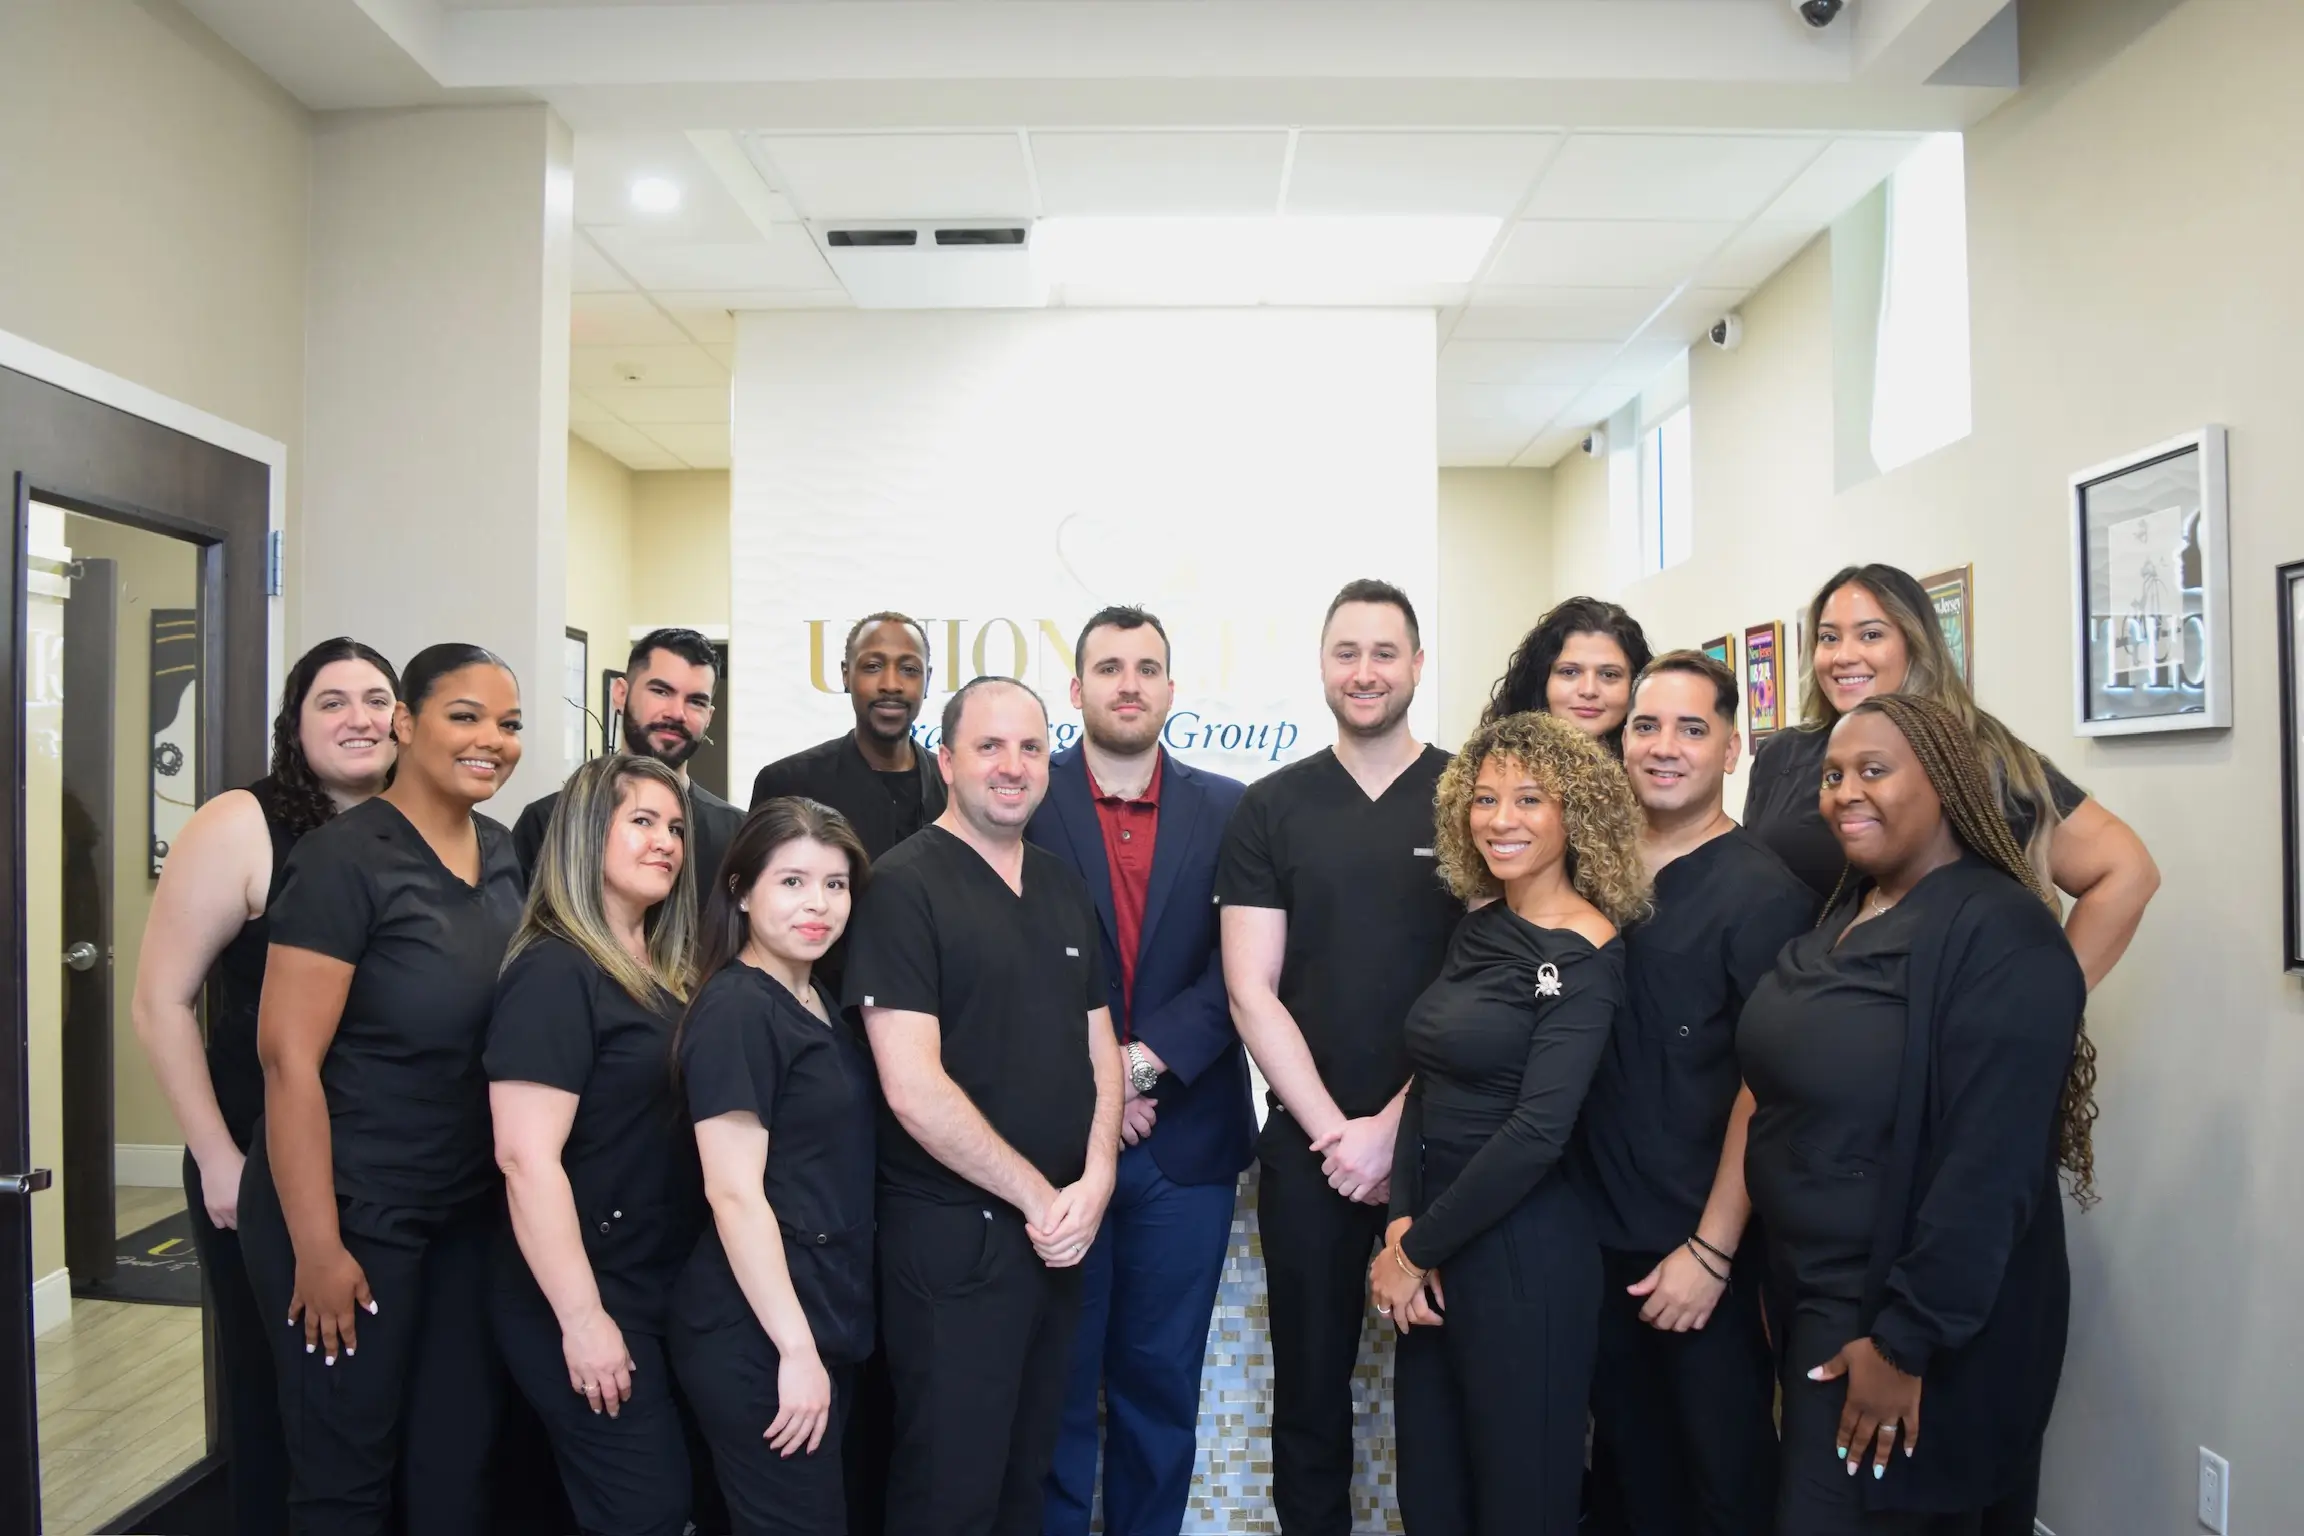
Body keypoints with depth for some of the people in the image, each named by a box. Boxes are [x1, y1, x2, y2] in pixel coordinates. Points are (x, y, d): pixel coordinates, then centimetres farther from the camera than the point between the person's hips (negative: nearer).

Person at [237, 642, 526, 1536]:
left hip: (467, 1212, 6)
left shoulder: (500, 853, 4)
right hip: (352, 1216, -6)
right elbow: (288, 1057, -18)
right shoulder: (346, 858, -16)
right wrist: (318, 1249, -18)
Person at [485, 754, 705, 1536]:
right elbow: (527, 1159, -22)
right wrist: (582, 1318, -22)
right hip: (586, 1297, -8)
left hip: (664, 1287, 8)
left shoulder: (664, 975, 9)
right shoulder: (555, 972, -17)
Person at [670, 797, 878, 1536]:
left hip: (827, 1318, 9)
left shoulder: (817, 1004, 11)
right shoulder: (735, 1009, -16)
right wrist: (795, 1348, -20)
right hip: (757, 1334, -9)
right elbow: (735, 1194, -20)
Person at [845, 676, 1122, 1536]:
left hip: (1058, 1230, 6)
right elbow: (913, 1089, -18)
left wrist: (1092, 1183, -5)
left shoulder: (1064, 890, 9)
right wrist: (1039, 1196, -12)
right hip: (951, 1237, -6)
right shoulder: (905, 887, -12)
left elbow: (1100, 1050, 12)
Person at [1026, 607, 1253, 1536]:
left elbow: (1239, 967, -4)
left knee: (1161, 1382, 14)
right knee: (1057, 1382, 10)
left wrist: (1143, 1061, -14)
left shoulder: (1227, 810, 4)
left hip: (1184, 1138, 2)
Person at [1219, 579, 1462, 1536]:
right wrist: (1336, 1130, -8)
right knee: (1310, 1383, 12)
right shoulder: (1270, 810, 3)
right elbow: (1252, 991, -1)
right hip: (1309, 1141, 1)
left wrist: (1394, 1125, -9)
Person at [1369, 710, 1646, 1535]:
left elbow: (1537, 1133, -21)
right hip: (1439, 1239, 7)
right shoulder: (1477, 926, 7)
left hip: (1522, 1250, -7)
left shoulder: (1584, 955, -14)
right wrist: (1402, 1226, -7)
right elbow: (1429, 1084, 6)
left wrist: (1415, 1251, -15)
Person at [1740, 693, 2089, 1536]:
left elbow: (1988, 1166, -23)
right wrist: (1789, 1290, 11)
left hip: (1909, 1318, -8)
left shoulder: (2001, 935, -18)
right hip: (1814, 1294, 8)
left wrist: (1906, 1341, -21)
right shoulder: (1841, 914, 7)